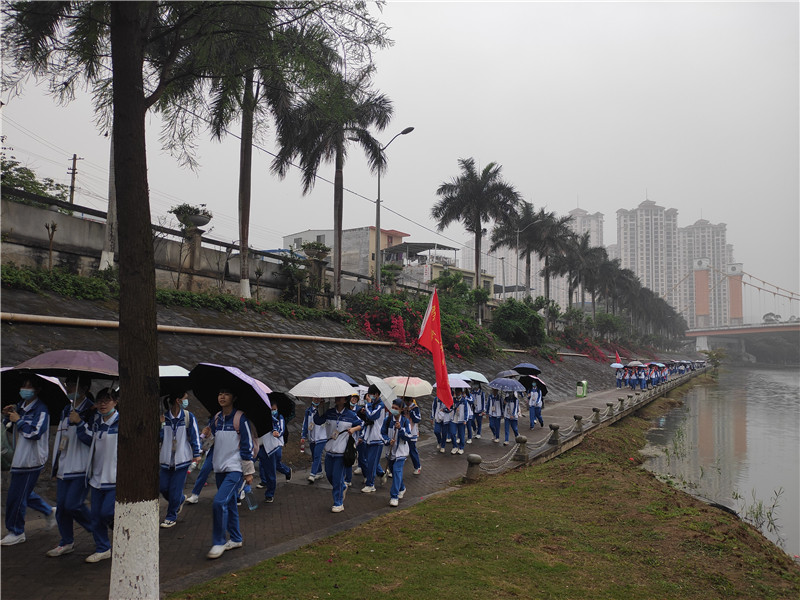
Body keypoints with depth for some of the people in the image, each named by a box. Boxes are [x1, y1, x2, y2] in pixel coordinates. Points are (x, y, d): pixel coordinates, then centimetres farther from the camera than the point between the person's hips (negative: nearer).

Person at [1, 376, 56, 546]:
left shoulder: (41, 409, -15)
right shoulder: (20, 406, 11)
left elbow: (35, 432, -25)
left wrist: (18, 420, -16)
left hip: (31, 460, -9)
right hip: (21, 457, 9)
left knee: (16, 496, -2)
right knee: (23, 492, 18)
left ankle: (16, 532, 13)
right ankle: (50, 511, 34)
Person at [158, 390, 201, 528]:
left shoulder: (188, 417, -3)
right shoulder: (163, 417, 0)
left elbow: (195, 436, -1)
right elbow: (159, 438, -2)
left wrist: (196, 455, -5)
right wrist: (161, 424, -17)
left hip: (182, 458, -2)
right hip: (166, 458, 2)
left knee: (175, 488, -2)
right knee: (163, 487, 4)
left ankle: (171, 517, 14)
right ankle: (180, 500, 34)